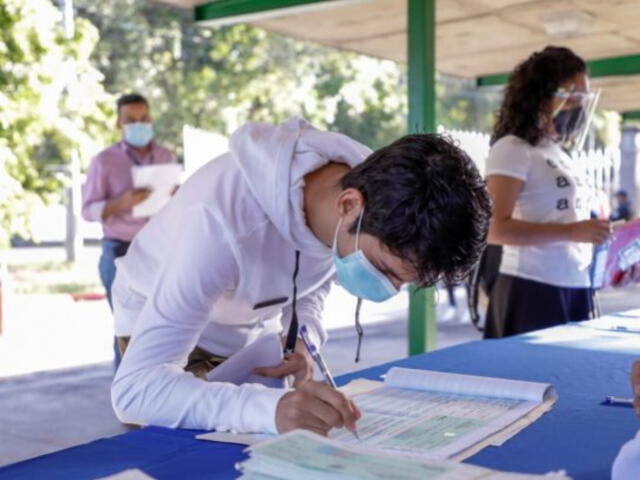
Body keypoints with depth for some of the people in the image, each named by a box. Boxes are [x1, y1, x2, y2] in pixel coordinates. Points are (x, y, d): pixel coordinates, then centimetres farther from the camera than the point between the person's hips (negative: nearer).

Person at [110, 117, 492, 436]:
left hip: (253, 330, 5)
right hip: (163, 324, -5)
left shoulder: (367, 182, -22)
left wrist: (300, 340, -22)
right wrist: (269, 407, -61)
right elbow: (135, 387, -45)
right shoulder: (223, 220, -42)